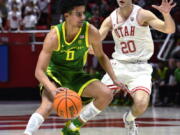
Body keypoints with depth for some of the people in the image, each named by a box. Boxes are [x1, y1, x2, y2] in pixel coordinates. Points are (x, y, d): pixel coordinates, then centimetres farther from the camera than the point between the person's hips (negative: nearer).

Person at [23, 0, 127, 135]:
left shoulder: (92, 32, -19)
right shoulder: (54, 36, -27)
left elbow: (101, 56, 3)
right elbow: (39, 71, -28)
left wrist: (115, 79, -6)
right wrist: (53, 90, -45)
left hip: (76, 75, 4)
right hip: (54, 74, -4)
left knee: (107, 94, -15)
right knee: (47, 105, -33)